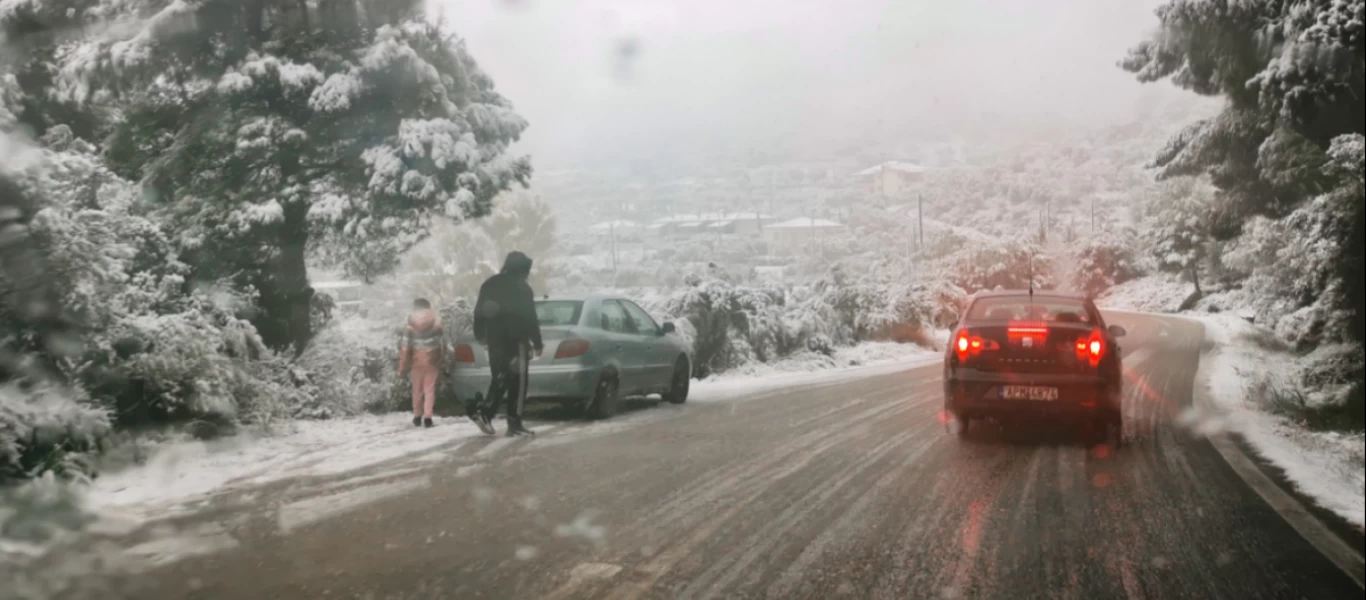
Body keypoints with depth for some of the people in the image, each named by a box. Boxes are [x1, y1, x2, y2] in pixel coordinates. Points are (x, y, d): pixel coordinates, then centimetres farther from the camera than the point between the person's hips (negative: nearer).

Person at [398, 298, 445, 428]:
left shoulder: (410, 327, -8)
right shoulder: (436, 324, -3)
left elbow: (405, 348, -9)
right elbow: (443, 344, 1)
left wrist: (402, 368, -2)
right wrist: (441, 360, 14)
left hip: (416, 362, 0)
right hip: (432, 362, 0)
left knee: (417, 390, 13)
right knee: (430, 389, 3)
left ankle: (417, 416, 21)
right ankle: (427, 417, -6)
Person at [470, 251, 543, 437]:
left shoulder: (489, 285, 13)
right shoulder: (522, 288, -8)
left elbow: (479, 312, 18)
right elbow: (530, 318, -10)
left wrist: (480, 335, 29)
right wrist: (537, 343, -5)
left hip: (495, 340, 6)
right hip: (515, 340, -6)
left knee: (500, 379, 15)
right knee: (518, 382, -2)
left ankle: (483, 412, -1)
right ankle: (514, 423, -5)